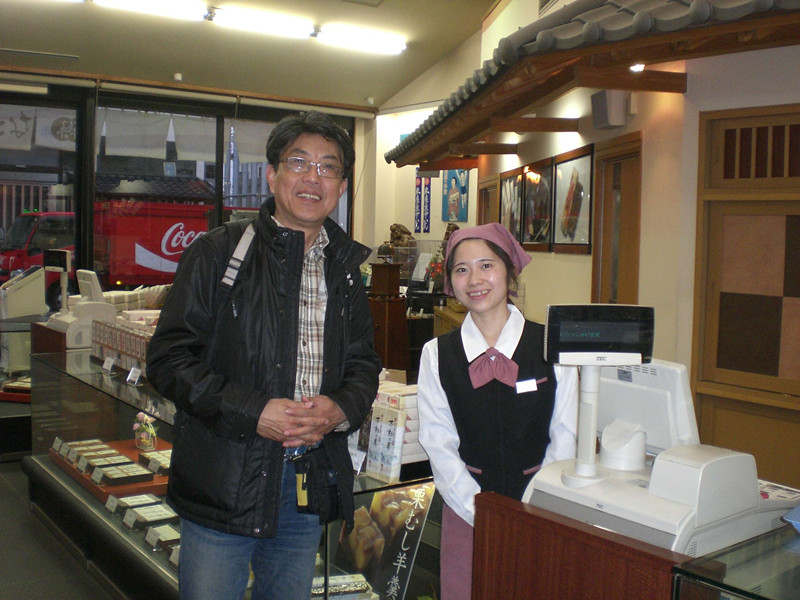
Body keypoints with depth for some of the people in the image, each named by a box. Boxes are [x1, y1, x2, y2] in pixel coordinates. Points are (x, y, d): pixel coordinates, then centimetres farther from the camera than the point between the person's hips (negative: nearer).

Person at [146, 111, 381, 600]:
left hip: (310, 484, 5)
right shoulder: (218, 253, -4)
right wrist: (253, 412, -19)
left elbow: (364, 363, 15)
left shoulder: (344, 269, 10)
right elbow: (170, 358, -9)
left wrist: (341, 409, -8)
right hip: (224, 482, -4)